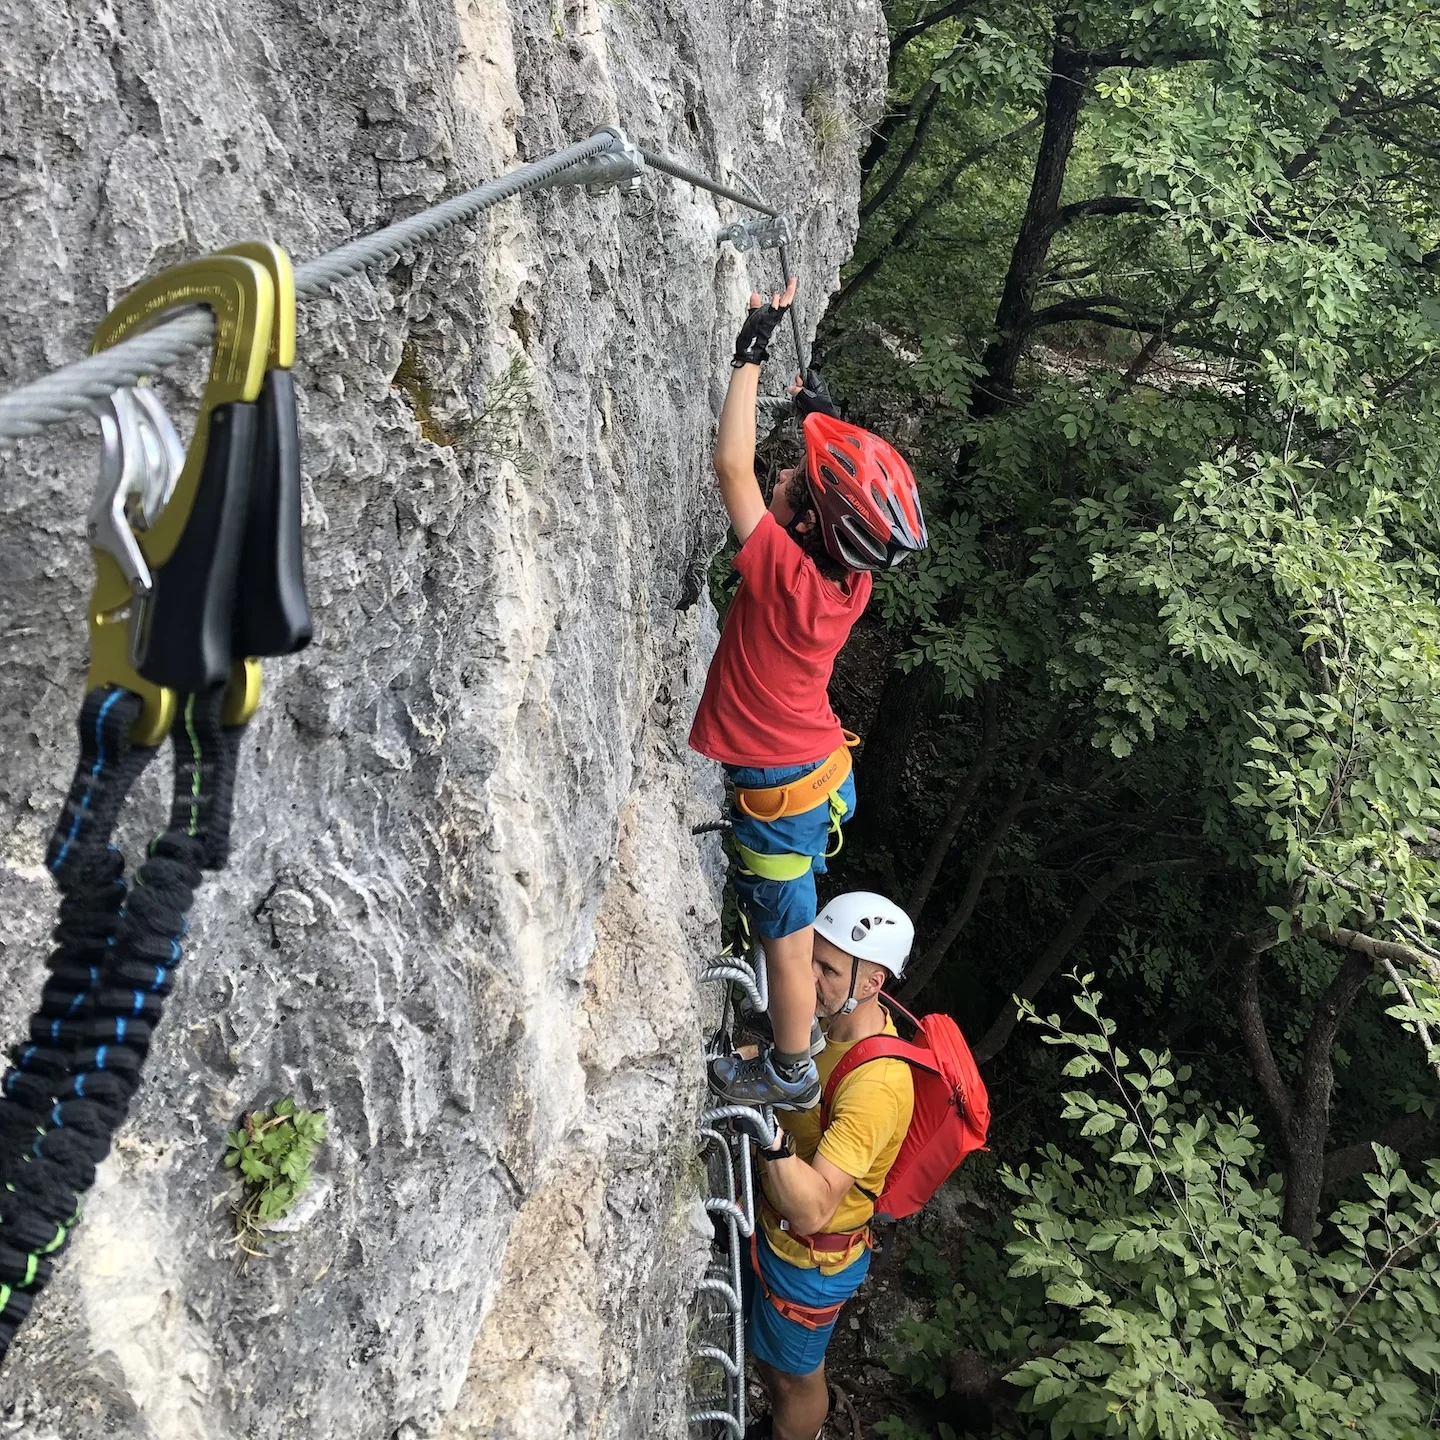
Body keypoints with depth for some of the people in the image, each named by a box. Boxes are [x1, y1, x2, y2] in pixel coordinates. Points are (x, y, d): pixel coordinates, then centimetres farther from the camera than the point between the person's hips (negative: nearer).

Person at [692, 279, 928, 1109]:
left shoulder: (788, 577, -32)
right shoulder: (851, 581, -11)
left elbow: (734, 468, -30)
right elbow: (853, 493, 13)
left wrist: (752, 355, -24)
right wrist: (827, 419, 13)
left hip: (780, 787, -8)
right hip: (823, 766, 8)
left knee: (788, 931, 11)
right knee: (796, 922, 27)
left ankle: (790, 1072, 30)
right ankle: (801, 1026, 47)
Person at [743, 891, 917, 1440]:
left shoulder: (876, 1085, -37)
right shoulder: (836, 1023, -11)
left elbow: (812, 1210, -42)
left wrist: (770, 1127, -55)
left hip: (812, 1257, -8)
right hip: (775, 1225, 8)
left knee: (794, 1374, 20)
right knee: (764, 1348, 32)